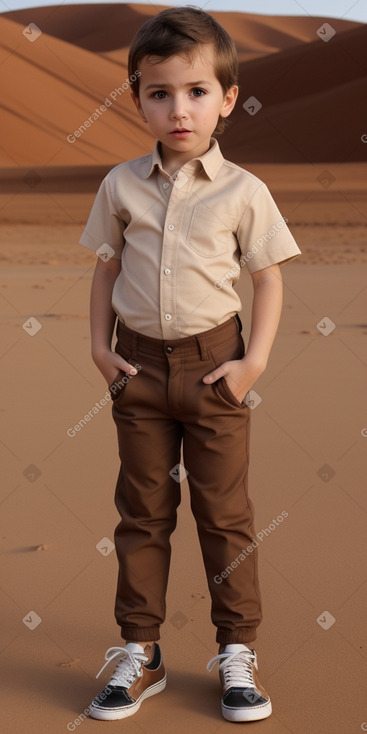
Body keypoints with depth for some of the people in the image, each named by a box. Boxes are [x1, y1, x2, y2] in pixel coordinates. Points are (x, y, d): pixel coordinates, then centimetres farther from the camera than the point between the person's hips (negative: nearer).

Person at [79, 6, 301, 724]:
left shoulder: (243, 191, -5)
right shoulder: (121, 186, 0)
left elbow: (269, 278, 0)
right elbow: (106, 269, 8)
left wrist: (256, 359, -8)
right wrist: (100, 346, 0)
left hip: (213, 364, -2)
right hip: (140, 364, 2)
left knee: (225, 513, 6)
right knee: (142, 511, 10)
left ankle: (237, 650, 19)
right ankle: (139, 651, 20)